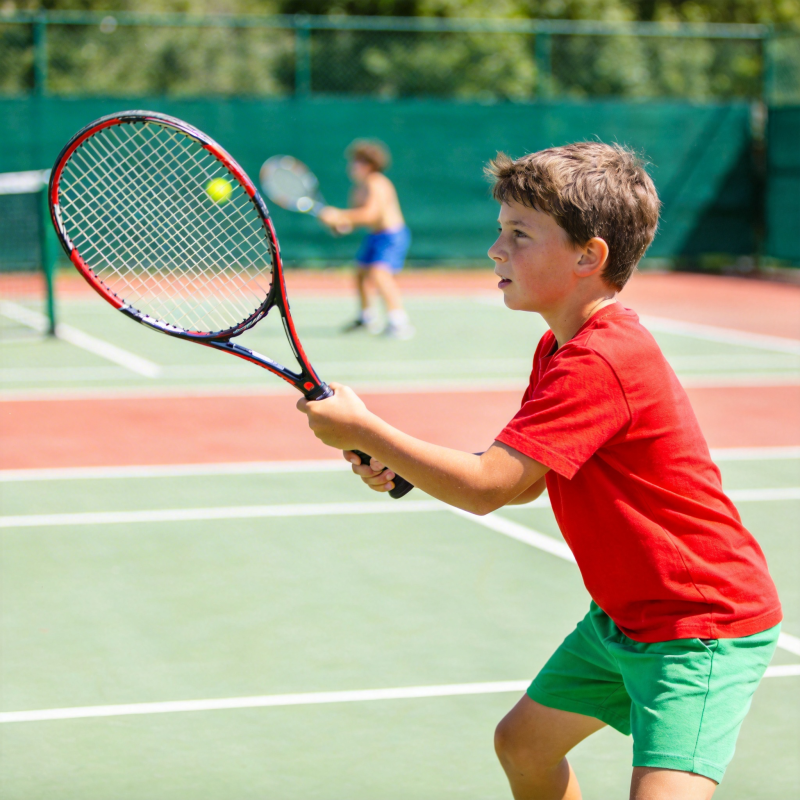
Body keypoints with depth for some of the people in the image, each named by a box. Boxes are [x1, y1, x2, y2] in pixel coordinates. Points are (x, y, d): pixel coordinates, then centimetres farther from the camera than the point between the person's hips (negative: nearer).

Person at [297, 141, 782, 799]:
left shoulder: (599, 362, -27)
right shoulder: (559, 348, 6)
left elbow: (485, 487, -27)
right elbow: (523, 482, 13)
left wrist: (362, 429, -17)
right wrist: (401, 464, -2)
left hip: (704, 628, -10)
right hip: (623, 616, 10)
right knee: (522, 743, 21)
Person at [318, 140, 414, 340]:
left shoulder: (376, 185, -22)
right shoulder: (358, 189, 8)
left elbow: (370, 213, -35)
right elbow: (357, 216, 15)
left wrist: (340, 215, -34)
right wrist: (344, 224, -7)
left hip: (392, 235, -10)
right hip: (374, 236, 11)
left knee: (379, 274, -27)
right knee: (361, 274, 19)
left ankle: (399, 322, -28)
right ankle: (367, 318, 39)